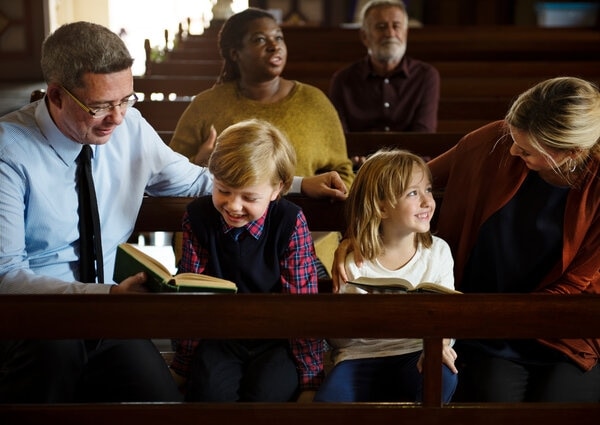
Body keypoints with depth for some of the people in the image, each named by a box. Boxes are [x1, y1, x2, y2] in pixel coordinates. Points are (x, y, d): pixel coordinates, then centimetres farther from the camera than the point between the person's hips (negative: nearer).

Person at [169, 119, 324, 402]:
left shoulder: (290, 223, -12)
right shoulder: (198, 218, -5)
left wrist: (310, 377, -9)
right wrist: (182, 365, 3)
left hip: (277, 337, -1)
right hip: (221, 334, 2)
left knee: (265, 392, -29)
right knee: (210, 390, -28)